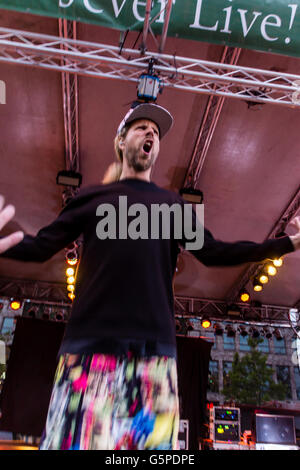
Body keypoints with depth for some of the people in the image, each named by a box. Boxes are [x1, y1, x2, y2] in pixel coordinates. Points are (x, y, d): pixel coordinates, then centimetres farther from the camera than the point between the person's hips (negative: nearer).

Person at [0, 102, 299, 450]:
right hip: (89, 343, -1)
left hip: (154, 346, 2)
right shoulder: (91, 196, 16)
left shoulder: (173, 203, 20)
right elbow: (42, 246, 10)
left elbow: (213, 252, 15)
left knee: (151, 440, 0)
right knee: (77, 439, -5)